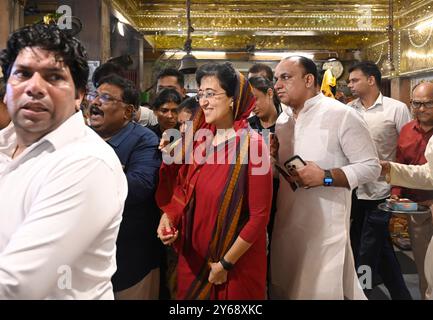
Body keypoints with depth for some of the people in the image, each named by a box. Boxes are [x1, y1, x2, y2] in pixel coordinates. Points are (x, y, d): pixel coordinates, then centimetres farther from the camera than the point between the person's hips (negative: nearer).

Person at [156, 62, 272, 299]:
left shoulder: (252, 145, -17)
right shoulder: (200, 139, 0)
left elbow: (259, 215, -17)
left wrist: (226, 264, -13)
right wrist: (168, 216, -9)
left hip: (236, 266, -5)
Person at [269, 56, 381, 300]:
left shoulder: (342, 115, -12)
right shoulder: (282, 119, 8)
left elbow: (371, 167, -12)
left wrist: (325, 177, -23)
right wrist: (271, 156, -2)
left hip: (325, 227, -6)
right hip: (286, 223, 7)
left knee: (322, 290, 5)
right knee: (284, 289, 18)